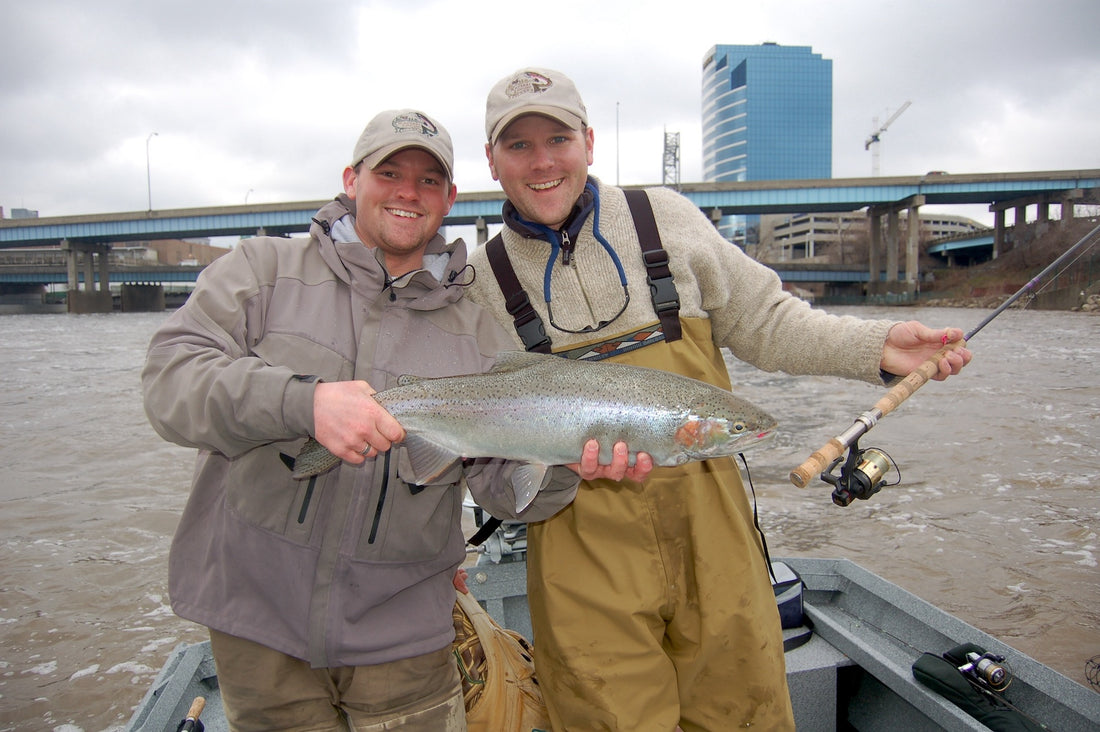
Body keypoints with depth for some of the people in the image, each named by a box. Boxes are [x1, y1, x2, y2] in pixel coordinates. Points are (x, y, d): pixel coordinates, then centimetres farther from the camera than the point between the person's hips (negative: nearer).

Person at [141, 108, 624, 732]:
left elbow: (505, 485, 0)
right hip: (257, 615, -1)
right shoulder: (264, 269, 0)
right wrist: (303, 401, -29)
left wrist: (566, 467, -23)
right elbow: (170, 376, -13)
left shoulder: (480, 334, 3)